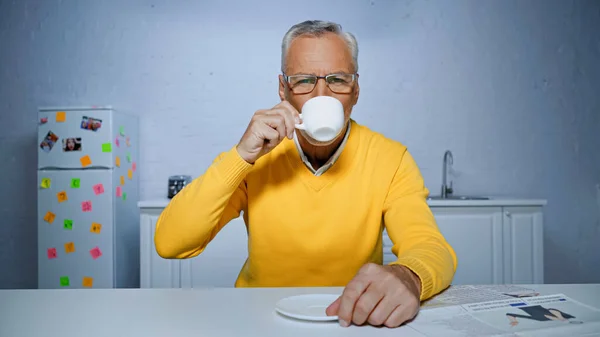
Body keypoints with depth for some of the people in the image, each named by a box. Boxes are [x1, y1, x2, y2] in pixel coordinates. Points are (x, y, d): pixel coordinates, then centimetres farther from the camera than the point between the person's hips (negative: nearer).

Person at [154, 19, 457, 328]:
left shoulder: (391, 159, -7)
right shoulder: (255, 154, -7)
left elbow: (433, 250, -17)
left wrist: (407, 277, -39)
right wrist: (241, 157, -24)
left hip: (353, 320, 1)